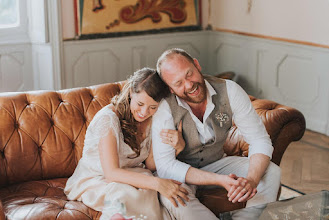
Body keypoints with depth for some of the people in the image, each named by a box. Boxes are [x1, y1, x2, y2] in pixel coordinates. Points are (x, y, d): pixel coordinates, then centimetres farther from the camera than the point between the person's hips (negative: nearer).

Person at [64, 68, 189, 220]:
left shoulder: (152, 120, 0)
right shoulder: (108, 118, -20)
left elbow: (151, 165, -3)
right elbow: (111, 172, -26)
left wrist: (176, 146, -22)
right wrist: (156, 183, -35)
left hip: (131, 177, 7)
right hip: (96, 180, -6)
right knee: (125, 193, -39)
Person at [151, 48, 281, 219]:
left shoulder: (229, 91, -17)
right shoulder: (165, 108, -25)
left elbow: (260, 141, -15)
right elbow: (164, 166, -29)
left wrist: (251, 180, -36)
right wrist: (220, 180, -38)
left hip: (216, 163, 3)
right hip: (180, 172, -2)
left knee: (271, 172, -18)